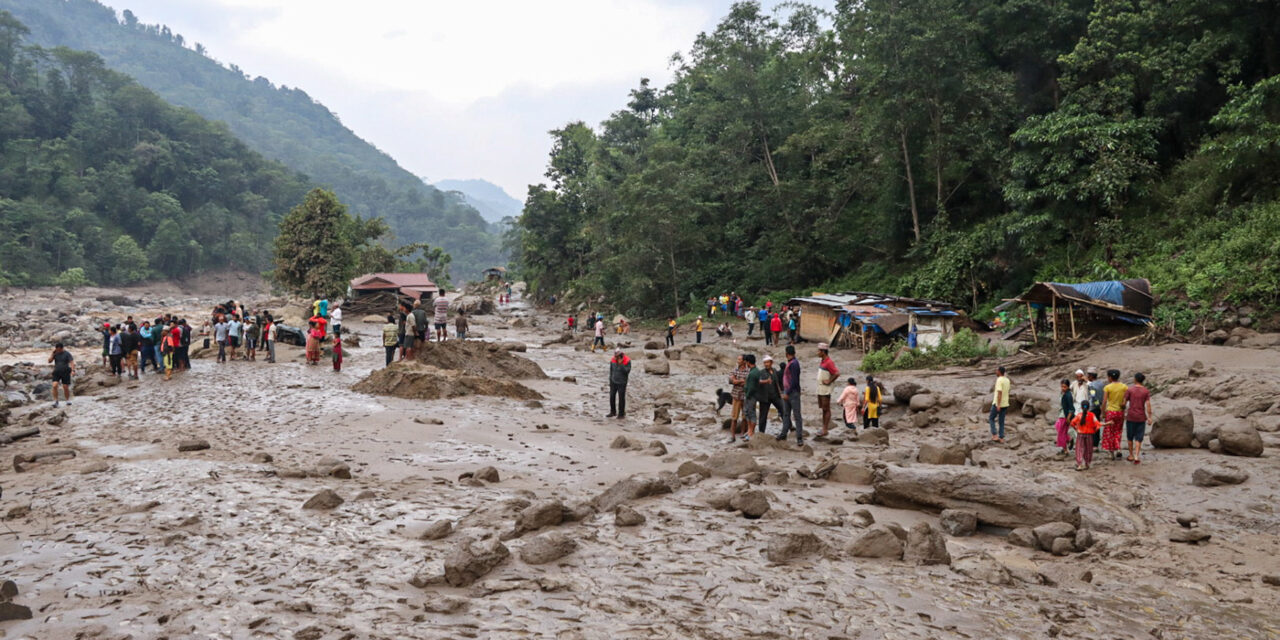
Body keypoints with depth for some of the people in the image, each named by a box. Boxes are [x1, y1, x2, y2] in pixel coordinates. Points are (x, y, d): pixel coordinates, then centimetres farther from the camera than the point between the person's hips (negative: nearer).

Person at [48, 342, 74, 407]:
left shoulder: (67, 353, -5)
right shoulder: (55, 353, 5)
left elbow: (72, 362, -11)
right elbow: (50, 361, -2)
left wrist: (73, 370, -24)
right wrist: (53, 353, -9)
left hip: (65, 373, -2)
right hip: (56, 372, 2)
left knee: (66, 387, 1)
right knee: (55, 386, -14)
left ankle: (68, 400, 19)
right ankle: (55, 401, -6)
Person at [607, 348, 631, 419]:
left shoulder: (627, 361, -17)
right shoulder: (613, 360, -5)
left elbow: (627, 371, -22)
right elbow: (611, 370, 7)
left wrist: (621, 364, -30)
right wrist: (610, 380, 10)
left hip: (622, 383, -4)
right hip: (613, 382, 4)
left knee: (621, 398, 0)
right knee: (612, 397, 7)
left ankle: (621, 414, 12)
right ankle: (613, 412, 21)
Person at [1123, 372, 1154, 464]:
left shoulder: (1129, 390, -6)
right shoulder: (1146, 391, -2)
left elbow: (1124, 403, -5)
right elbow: (1148, 404, -9)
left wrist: (1124, 413, 9)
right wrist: (1149, 417, -6)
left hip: (1131, 416, -1)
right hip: (1141, 417, 1)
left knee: (1130, 436, 15)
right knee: (1138, 438, 6)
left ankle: (1131, 456, 21)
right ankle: (1136, 457, -6)